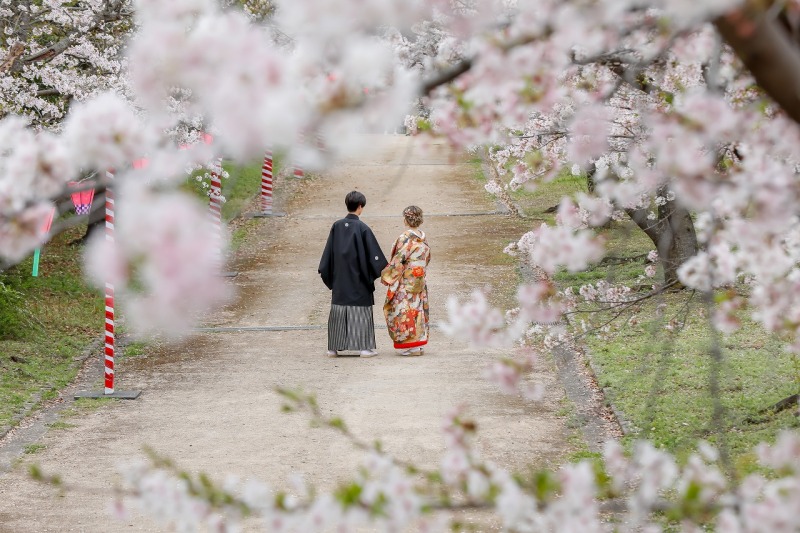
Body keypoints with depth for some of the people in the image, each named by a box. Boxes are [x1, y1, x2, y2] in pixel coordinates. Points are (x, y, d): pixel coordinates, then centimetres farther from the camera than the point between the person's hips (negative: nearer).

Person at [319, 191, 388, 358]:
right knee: (361, 310, 2)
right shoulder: (362, 228, -12)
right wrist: (380, 268, 5)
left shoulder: (336, 226, 0)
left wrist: (326, 273, 14)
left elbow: (328, 253, 5)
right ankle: (364, 347, 2)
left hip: (340, 279, 4)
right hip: (358, 279, -4)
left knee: (338, 310, 9)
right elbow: (373, 254, -10)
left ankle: (334, 347, 11)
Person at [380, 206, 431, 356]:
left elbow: (398, 260, -16)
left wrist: (386, 276, -6)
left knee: (405, 310, -1)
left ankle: (410, 345, -1)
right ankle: (419, 344, 14)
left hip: (405, 282, -7)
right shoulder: (423, 238, 6)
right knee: (418, 309, 11)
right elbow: (427, 259, 12)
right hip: (419, 281, 7)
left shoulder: (405, 238, -16)